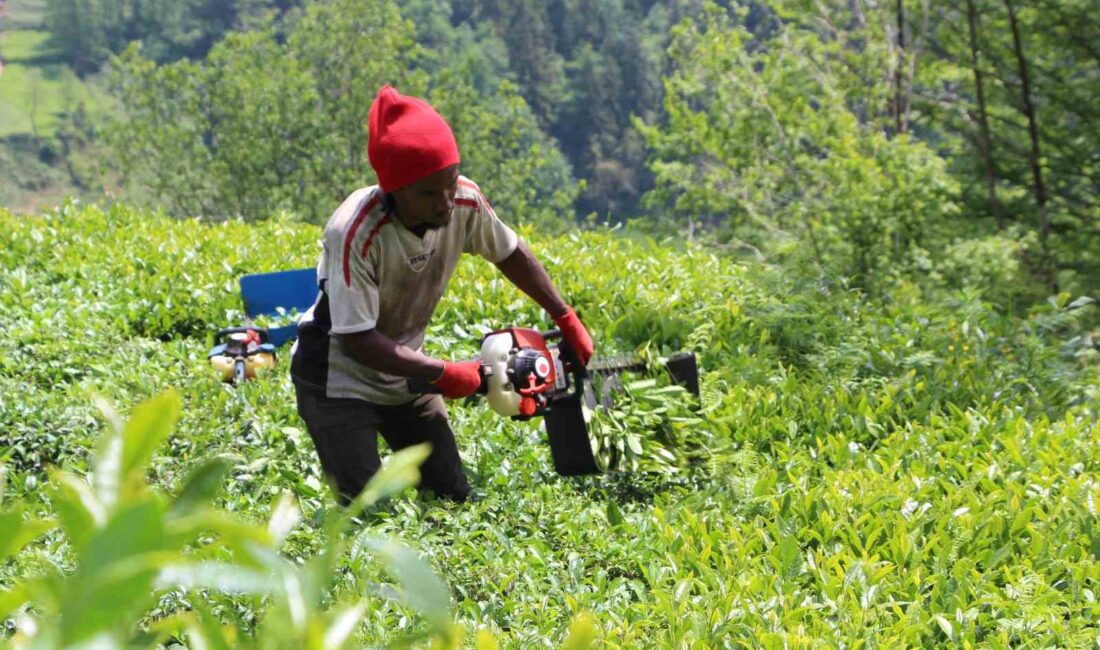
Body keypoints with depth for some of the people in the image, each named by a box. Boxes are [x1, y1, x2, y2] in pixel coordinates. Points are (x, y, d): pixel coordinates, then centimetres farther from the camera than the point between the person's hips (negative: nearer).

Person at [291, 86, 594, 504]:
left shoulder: (465, 202, -17)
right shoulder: (354, 234, -33)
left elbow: (511, 254, 5)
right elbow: (357, 339, -29)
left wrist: (567, 320, 5)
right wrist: (442, 375, -25)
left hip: (403, 372, 6)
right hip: (339, 379, -6)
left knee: (455, 497, 7)